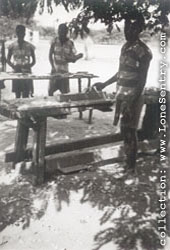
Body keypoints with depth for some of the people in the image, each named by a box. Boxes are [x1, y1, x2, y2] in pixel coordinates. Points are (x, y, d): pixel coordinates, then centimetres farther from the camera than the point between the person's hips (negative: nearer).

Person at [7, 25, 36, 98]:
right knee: (17, 95, 4)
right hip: (16, 73, 1)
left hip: (27, 73, -1)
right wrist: (13, 66, -11)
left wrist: (28, 66, -13)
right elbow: (8, 60, 8)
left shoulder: (29, 46, 1)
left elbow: (33, 61, 6)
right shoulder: (12, 46, 2)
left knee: (26, 95, -3)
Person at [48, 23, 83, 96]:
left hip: (64, 71, 0)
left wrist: (78, 56, -21)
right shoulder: (54, 41, -1)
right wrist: (53, 67, -8)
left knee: (65, 92, 1)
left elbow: (73, 59, 0)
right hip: (55, 71, 0)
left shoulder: (70, 43, -1)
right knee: (50, 91, 0)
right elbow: (50, 55, 2)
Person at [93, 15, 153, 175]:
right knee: (124, 129, 13)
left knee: (129, 131, -2)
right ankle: (126, 161, 26)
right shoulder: (125, 47, 12)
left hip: (132, 97, -8)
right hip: (121, 94, 8)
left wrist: (132, 102, -23)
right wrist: (104, 84, 24)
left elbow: (142, 80, -17)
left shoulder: (143, 51, -14)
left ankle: (131, 167, 11)